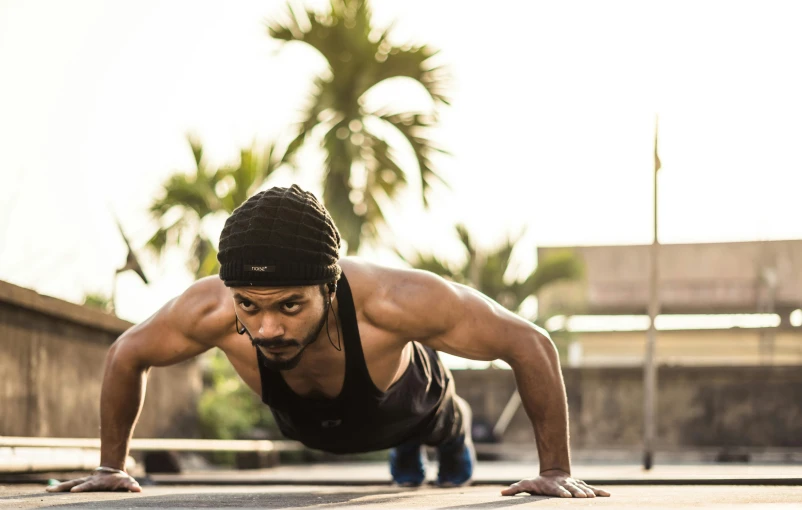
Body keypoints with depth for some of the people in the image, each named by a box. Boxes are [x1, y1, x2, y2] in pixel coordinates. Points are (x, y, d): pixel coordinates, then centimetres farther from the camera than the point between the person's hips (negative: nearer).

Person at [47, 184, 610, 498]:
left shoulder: (393, 300, -53)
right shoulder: (210, 312, -45)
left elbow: (530, 342, -39)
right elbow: (126, 355, -22)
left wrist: (557, 470, -34)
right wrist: (112, 466, -15)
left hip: (409, 401, -2)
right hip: (313, 428, 2)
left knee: (438, 422, 36)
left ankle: (455, 429, 71)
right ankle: (405, 448, 72)